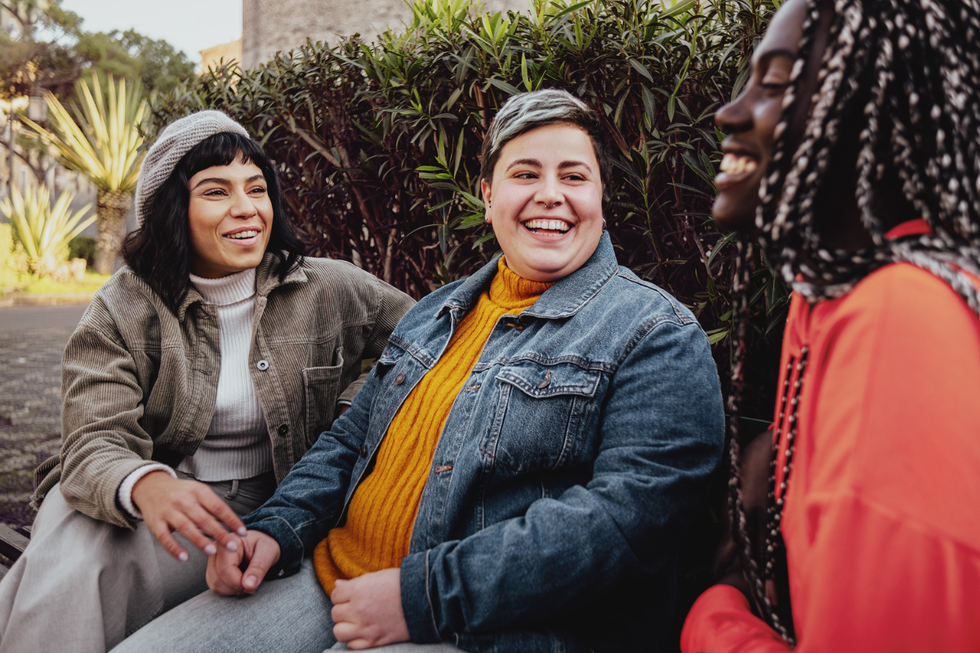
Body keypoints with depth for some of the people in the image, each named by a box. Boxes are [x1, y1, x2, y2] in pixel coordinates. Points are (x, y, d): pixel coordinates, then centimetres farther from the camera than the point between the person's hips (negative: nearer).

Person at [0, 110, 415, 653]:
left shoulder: (328, 290, -2)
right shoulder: (123, 309, -6)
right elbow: (95, 443, -18)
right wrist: (145, 486, -42)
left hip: (259, 514, 1)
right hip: (141, 506, 0)